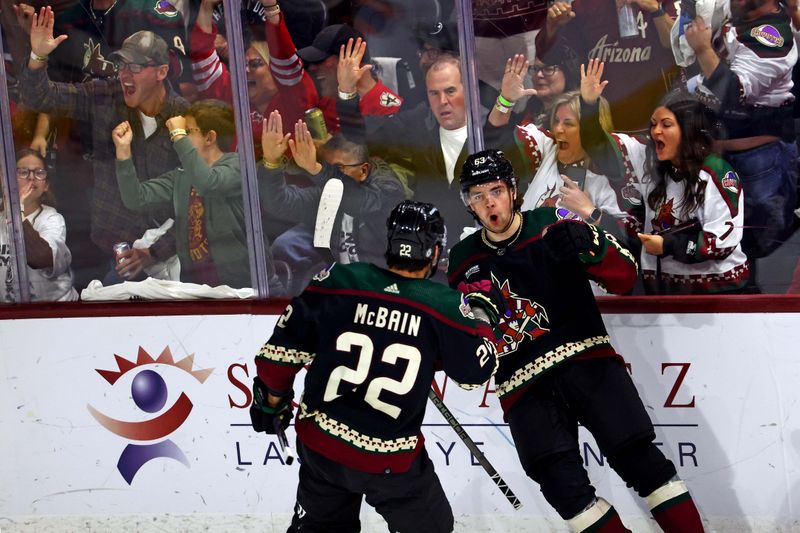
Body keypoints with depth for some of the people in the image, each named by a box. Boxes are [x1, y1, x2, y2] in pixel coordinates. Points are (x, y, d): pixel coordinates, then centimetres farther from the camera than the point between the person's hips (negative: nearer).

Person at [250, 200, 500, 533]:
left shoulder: (335, 282, -9)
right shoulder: (445, 306, -14)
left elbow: (282, 351, -1)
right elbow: (475, 371, 1)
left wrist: (273, 399, 16)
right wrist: (482, 314, 14)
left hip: (318, 444, 3)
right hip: (389, 460, -3)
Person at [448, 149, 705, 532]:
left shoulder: (554, 225, 3)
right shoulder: (464, 261, 11)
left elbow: (624, 278, -1)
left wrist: (589, 245, -20)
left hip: (586, 359, -2)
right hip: (524, 385, 2)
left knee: (638, 458, -13)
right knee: (561, 483, -17)